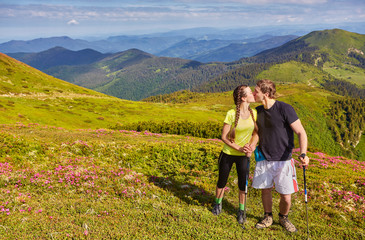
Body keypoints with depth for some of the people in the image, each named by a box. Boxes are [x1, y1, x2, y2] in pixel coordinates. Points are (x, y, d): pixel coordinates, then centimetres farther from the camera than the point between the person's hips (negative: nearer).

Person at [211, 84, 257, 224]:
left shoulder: (254, 113, -7)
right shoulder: (231, 114, -18)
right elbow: (224, 137, -14)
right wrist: (239, 148, -20)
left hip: (244, 156, 3)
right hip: (228, 154, -2)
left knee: (243, 184, 8)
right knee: (222, 181, 14)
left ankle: (241, 210, 30)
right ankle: (218, 203, 41)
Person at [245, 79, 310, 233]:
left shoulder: (285, 109, -16)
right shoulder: (258, 110, 3)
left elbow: (301, 132, -15)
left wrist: (303, 154, -30)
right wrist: (252, 145, -1)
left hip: (283, 161, -4)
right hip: (264, 159, 5)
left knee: (286, 197, 1)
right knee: (265, 190, 12)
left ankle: (283, 217, 30)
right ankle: (268, 217, 35)